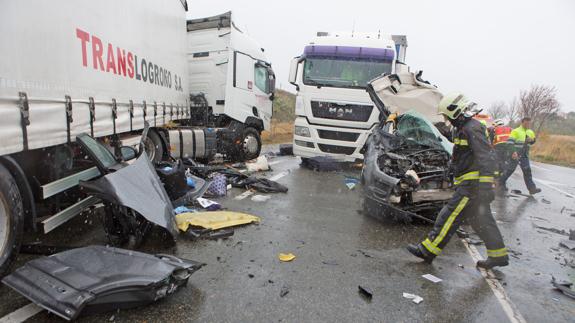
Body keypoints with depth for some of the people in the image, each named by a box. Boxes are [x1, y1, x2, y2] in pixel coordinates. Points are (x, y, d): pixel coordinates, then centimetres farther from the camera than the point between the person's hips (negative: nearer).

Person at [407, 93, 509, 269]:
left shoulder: (472, 129, -14)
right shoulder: (463, 129, 18)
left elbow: (486, 158, -21)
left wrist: (484, 185, -26)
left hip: (473, 183, -10)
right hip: (470, 183, 10)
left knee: (450, 216, -7)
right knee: (482, 220, 16)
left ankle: (428, 250, -2)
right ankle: (498, 255, 27)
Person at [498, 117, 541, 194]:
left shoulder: (530, 132, 13)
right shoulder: (516, 131, -9)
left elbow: (532, 141, 27)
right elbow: (510, 142, -17)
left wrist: (532, 140, 1)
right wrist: (513, 152, -29)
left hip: (524, 155, 6)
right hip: (515, 155, -6)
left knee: (527, 171, 0)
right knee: (510, 169, 3)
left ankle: (532, 188, -3)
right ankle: (501, 182, 22)